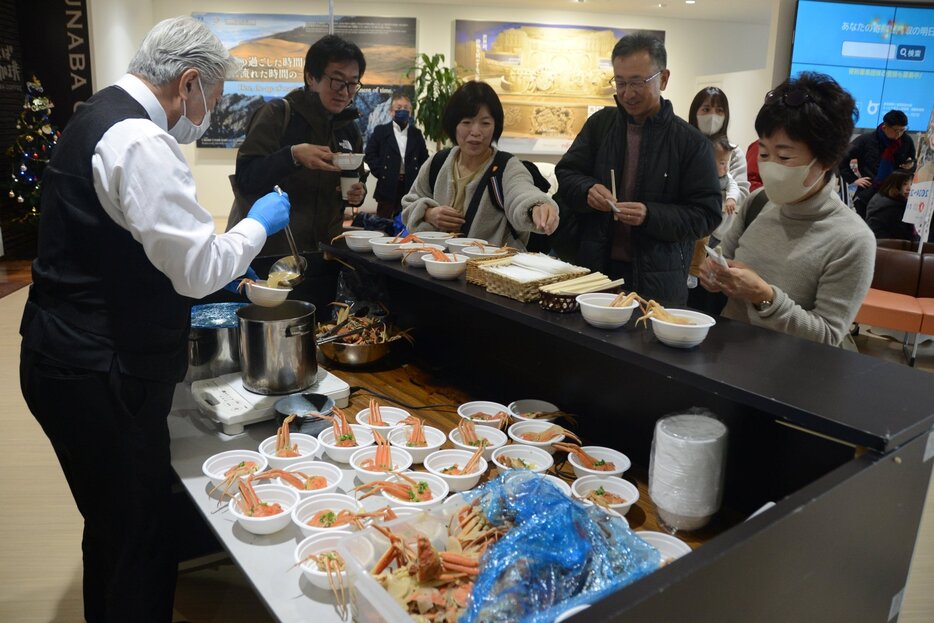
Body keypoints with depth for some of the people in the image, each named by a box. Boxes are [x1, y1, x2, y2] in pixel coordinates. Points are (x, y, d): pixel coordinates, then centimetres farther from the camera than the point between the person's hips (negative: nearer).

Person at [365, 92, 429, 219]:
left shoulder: (416, 133, 12)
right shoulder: (380, 131, 3)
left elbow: (424, 158, 13)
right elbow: (370, 155, -1)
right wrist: (382, 173, -8)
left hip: (411, 187, 2)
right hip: (388, 186, -2)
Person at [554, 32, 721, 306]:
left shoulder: (691, 142, -5)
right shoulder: (600, 123, 6)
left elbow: (706, 215, -7)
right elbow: (566, 174, 8)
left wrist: (650, 216, -22)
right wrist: (587, 190, -15)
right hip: (592, 267, 3)